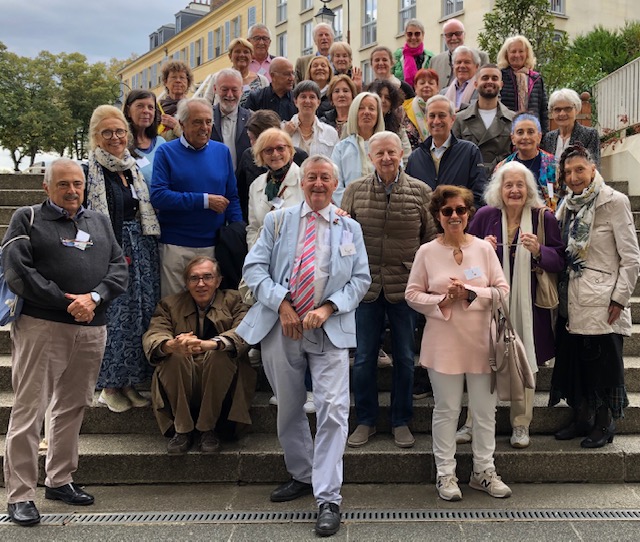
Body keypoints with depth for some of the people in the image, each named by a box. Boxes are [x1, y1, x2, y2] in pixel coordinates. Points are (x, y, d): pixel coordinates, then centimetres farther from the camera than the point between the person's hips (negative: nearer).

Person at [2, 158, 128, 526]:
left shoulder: (99, 221, 17)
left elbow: (120, 266, 9)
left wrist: (94, 298, -10)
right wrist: (66, 301, -12)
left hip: (92, 330, 5)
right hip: (41, 327, -4)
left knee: (73, 407, 13)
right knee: (29, 410, -3)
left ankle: (60, 480, 27)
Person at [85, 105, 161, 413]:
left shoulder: (133, 168, 13)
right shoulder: (89, 171, -7)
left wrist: (148, 251, 10)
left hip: (139, 251, 6)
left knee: (140, 313, 8)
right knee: (113, 316, -2)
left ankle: (129, 382, 20)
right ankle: (110, 386, 13)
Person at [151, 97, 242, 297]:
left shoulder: (222, 151, 8)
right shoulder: (166, 152, -1)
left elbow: (232, 197, 10)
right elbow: (158, 196, -13)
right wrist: (204, 200, -14)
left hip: (214, 244, 3)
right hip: (175, 246, -2)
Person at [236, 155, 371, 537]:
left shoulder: (350, 228, 10)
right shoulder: (278, 220, 9)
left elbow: (361, 280, 4)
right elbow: (254, 267, 1)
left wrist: (328, 308, -12)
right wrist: (282, 304, -13)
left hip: (330, 331, -1)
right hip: (281, 328, 2)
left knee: (333, 412, -11)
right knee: (288, 409, 14)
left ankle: (328, 499, -4)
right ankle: (302, 475, 34)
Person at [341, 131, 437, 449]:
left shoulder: (420, 192, 0)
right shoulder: (355, 190, 2)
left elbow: (431, 239, 4)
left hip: (405, 287, 0)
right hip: (366, 286, 1)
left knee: (405, 358, 10)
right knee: (363, 358, 8)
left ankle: (401, 422, 26)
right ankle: (365, 421, 25)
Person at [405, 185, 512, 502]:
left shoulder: (484, 248, 2)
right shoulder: (426, 252, -1)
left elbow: (502, 289, 1)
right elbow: (412, 294, 0)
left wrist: (470, 294, -14)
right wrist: (443, 301, -15)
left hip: (481, 341, 2)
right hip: (443, 342, -2)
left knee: (485, 409, 10)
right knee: (447, 409, 7)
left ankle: (484, 471, 25)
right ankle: (445, 474, 19)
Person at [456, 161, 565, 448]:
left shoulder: (544, 218, 0)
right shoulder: (484, 216, 2)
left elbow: (559, 261, 0)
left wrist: (538, 251, -19)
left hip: (528, 305, 0)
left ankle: (521, 425, 21)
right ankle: (474, 423, 16)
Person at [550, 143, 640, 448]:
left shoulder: (613, 202, -8)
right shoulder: (568, 205, 11)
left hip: (602, 304, -6)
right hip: (573, 302, 6)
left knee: (603, 364, 4)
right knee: (573, 362, 12)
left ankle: (604, 425, 19)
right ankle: (581, 419, 28)